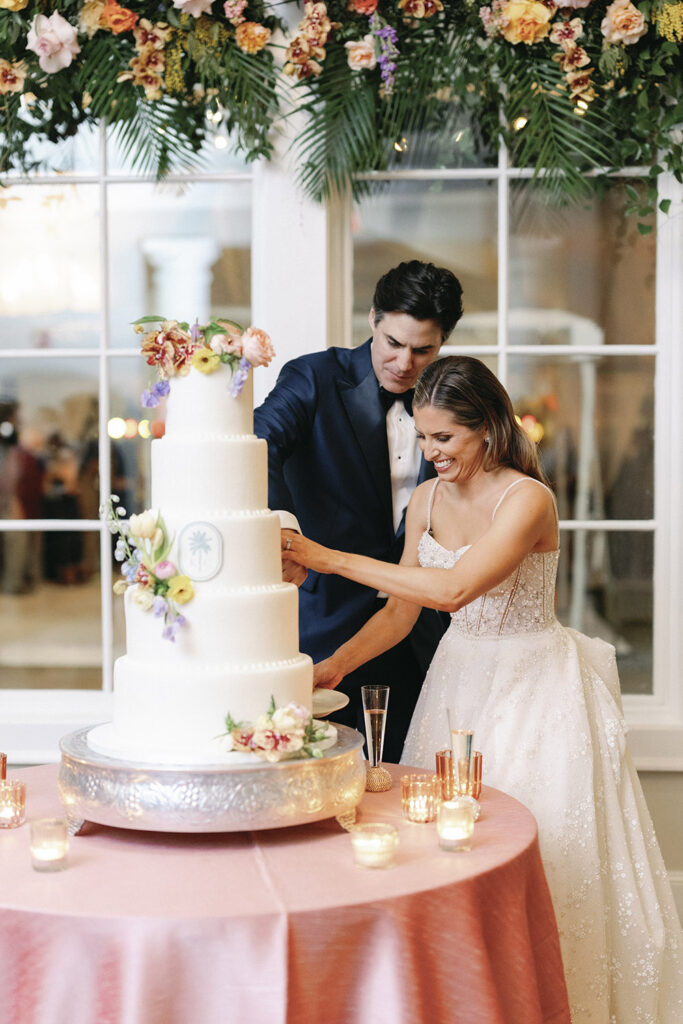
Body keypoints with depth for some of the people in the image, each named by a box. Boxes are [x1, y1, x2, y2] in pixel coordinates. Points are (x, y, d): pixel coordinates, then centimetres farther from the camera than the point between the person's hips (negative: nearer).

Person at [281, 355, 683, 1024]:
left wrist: (329, 559, -31)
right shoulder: (428, 499, 2)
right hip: (460, 680, 6)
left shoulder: (527, 499, -19)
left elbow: (453, 589, -32)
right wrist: (335, 665, -10)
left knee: (536, 854, -1)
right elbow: (401, 611, 6)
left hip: (534, 688, -6)